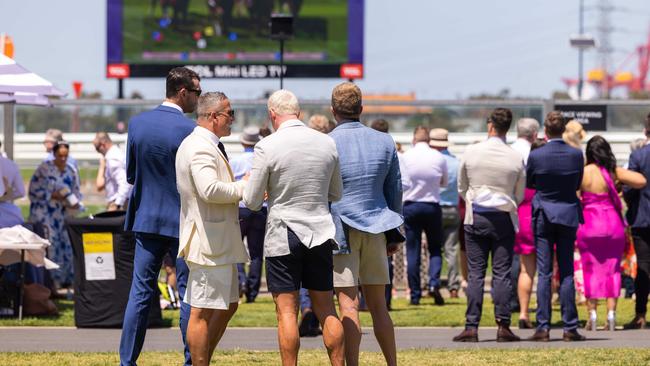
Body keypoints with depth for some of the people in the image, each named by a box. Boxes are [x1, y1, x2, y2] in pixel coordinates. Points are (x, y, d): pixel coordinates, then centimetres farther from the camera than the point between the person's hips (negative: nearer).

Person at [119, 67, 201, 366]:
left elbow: (130, 175, 9)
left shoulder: (137, 124, 1)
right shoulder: (191, 130, -14)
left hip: (147, 220, 4)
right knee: (189, 295, 4)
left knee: (140, 293, 7)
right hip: (183, 222, -4)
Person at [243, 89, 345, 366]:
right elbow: (336, 195, 14)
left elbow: (252, 202, -6)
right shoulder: (327, 143, 2)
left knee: (287, 311, 0)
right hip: (320, 234, 4)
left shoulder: (267, 147, -11)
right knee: (326, 309, 10)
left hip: (282, 236, -4)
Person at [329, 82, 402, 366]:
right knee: (378, 305, 12)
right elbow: (395, 191, 11)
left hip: (340, 231, -4)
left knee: (348, 305, -4)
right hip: (375, 228, 4)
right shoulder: (385, 142, 5)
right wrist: (394, 235, 20)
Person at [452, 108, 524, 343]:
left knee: (475, 273, 2)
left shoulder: (471, 152, -3)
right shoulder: (516, 159, -3)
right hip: (504, 218, 0)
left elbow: (461, 187, 9)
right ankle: (503, 326, -2)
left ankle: (471, 327, -3)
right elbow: (520, 195, 6)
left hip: (475, 217, 0)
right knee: (502, 273, 1)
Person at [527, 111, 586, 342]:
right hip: (568, 215, 2)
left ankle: (543, 327, -2)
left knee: (544, 273, 2)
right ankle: (570, 328, 4)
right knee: (567, 273, 6)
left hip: (543, 216, -1)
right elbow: (578, 184, 5)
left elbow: (528, 184, 3)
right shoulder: (576, 155, -8)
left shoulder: (536, 156, -12)